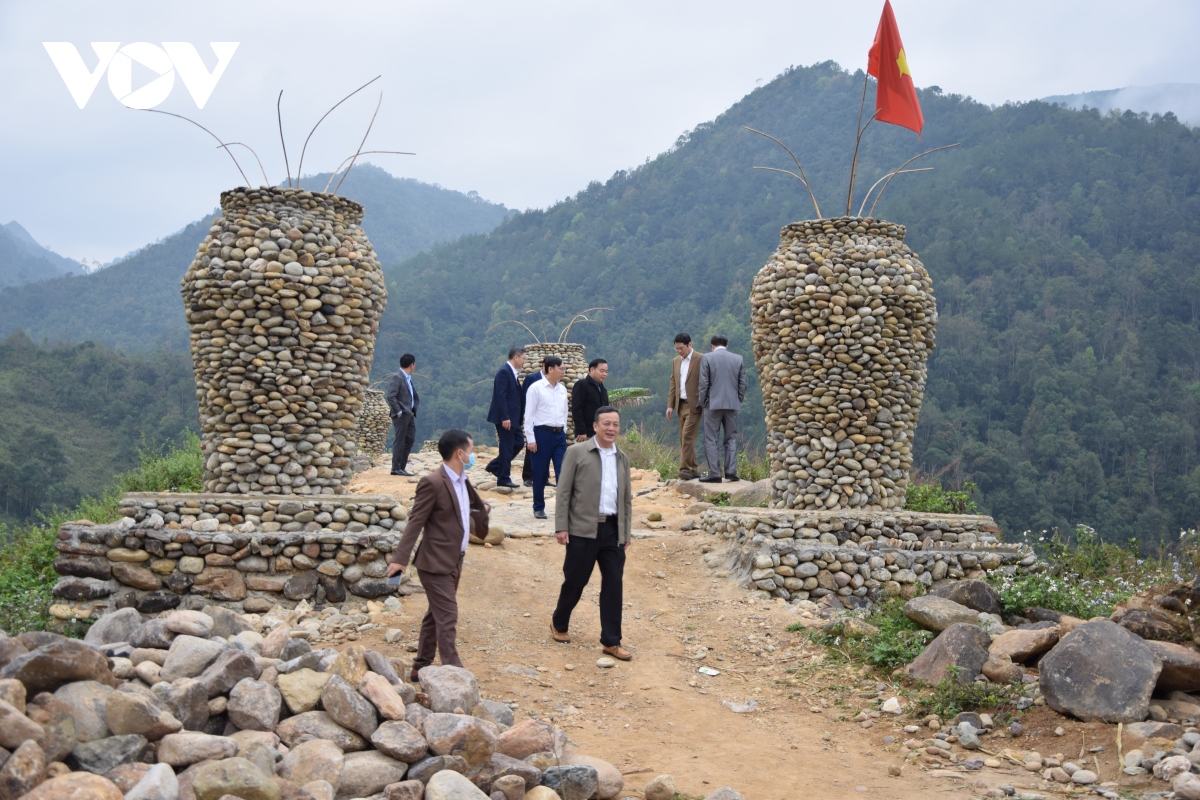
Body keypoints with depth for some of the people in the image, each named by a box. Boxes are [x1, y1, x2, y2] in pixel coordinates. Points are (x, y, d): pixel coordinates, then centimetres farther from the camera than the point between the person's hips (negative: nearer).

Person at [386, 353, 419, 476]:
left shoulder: (408, 378, 15)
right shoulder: (397, 377, -13)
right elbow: (390, 396, -19)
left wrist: (413, 411, 12)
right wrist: (398, 411, -17)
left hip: (409, 414, 9)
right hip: (401, 415, -9)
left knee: (410, 439, 11)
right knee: (400, 441, -4)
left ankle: (402, 467, 18)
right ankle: (396, 468, 2)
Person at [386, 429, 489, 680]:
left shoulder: (462, 481, 8)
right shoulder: (433, 483, -18)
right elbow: (415, 522, -19)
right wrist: (400, 559, -23)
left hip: (453, 562, 9)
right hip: (436, 563, -9)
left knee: (435, 616, 16)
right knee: (447, 618, -7)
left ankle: (421, 667, 26)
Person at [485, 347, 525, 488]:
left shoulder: (513, 373, 14)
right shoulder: (504, 372, -16)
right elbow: (500, 396, -21)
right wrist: (505, 418, -24)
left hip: (513, 417, 10)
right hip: (505, 418, -10)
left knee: (517, 443, 13)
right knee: (507, 447, -3)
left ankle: (494, 466, 23)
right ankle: (503, 478, 6)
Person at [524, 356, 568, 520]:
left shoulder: (562, 389, 8)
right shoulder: (536, 388, -7)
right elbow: (529, 414, -7)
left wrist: (564, 431, 14)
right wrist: (530, 439, -10)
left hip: (559, 434, 5)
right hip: (542, 433, -4)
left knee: (563, 471, -2)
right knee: (540, 472, 5)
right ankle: (539, 508, 18)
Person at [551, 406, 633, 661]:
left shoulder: (622, 458, 12)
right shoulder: (577, 452, -2)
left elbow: (626, 499, 16)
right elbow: (563, 492, -5)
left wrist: (626, 533, 12)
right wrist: (561, 527, -10)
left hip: (613, 530, 4)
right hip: (583, 529, -4)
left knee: (614, 585, 2)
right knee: (575, 581, 7)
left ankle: (611, 641, 10)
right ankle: (559, 623, 31)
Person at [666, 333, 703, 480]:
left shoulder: (700, 360, -7)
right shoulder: (676, 361, 14)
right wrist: (670, 405, 10)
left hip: (694, 405, -7)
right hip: (681, 405, 7)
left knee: (687, 437, -15)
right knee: (684, 439, 7)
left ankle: (686, 469, -14)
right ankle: (694, 470, 13)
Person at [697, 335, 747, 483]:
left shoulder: (707, 358, -3)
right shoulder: (738, 359, 6)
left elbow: (703, 383, -6)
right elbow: (742, 384, 6)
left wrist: (702, 403, 5)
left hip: (713, 404, -3)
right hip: (732, 404, 3)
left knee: (711, 440, 1)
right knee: (731, 438, 11)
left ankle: (714, 474, -5)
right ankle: (731, 471, 2)